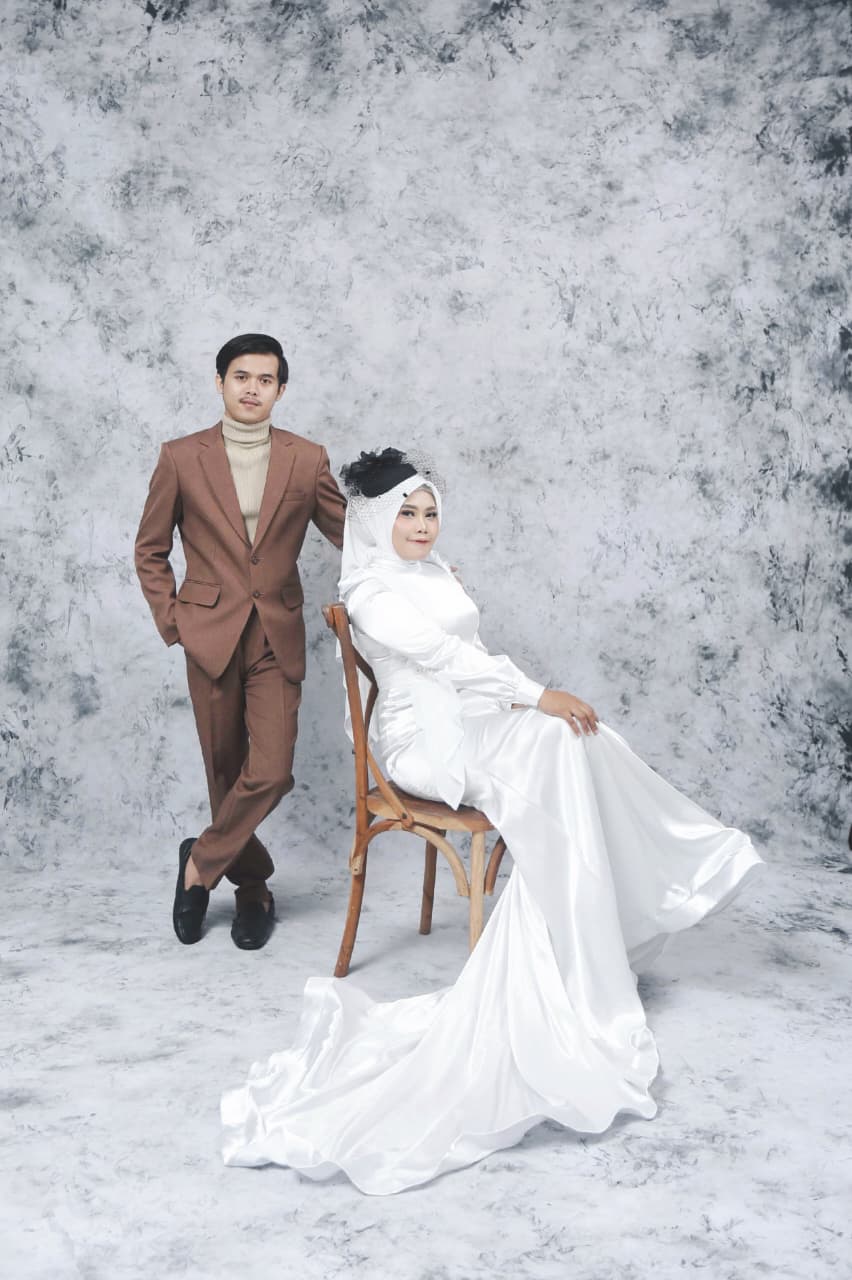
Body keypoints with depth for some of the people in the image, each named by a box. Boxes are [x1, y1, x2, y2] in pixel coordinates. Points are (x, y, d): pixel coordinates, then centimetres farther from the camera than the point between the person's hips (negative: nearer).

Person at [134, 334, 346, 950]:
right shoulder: (182, 458, 1)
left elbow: (352, 535, 10)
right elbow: (150, 551, 8)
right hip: (210, 636, 0)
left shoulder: (307, 460, 3)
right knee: (226, 773, 8)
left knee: (271, 772, -10)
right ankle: (253, 887, 29)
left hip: (278, 638, 1)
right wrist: (172, 621, 0)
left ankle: (201, 863, 15)